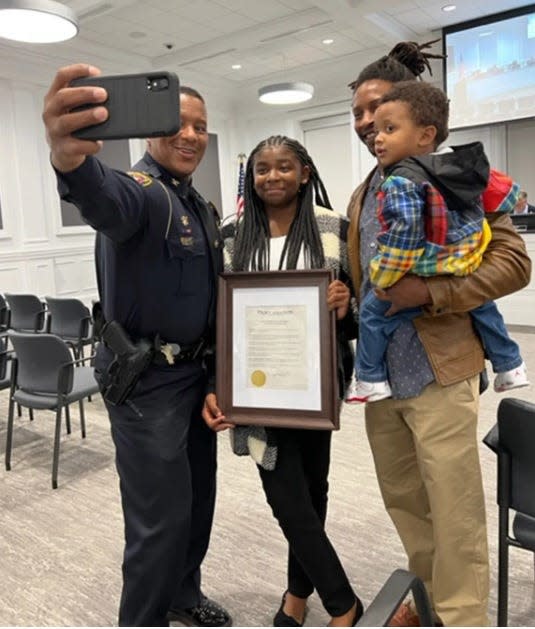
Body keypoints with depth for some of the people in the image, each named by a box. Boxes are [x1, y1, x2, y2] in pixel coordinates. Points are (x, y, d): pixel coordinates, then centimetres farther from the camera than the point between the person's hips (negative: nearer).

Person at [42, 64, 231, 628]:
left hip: (196, 373, 9)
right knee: (161, 517, -1)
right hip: (146, 380, -8)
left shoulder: (200, 207, 12)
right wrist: (71, 160, -65)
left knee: (198, 498, 20)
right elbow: (108, 200, -42)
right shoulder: (143, 190, -15)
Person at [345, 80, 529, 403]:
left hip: (424, 283, -7)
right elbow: (506, 193, 13)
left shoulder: (402, 182, -20)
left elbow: (401, 237, -26)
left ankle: (371, 380, 12)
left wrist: (381, 279, -14)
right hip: (469, 274, 7)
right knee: (483, 306, 32)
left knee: (372, 312, 7)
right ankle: (510, 366, 44)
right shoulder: (467, 165, 4)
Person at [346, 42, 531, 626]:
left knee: (453, 513, 5)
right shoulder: (362, 196, 14)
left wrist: (431, 292, -23)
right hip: (379, 374, 7)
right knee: (403, 500, 20)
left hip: (436, 374, -6)